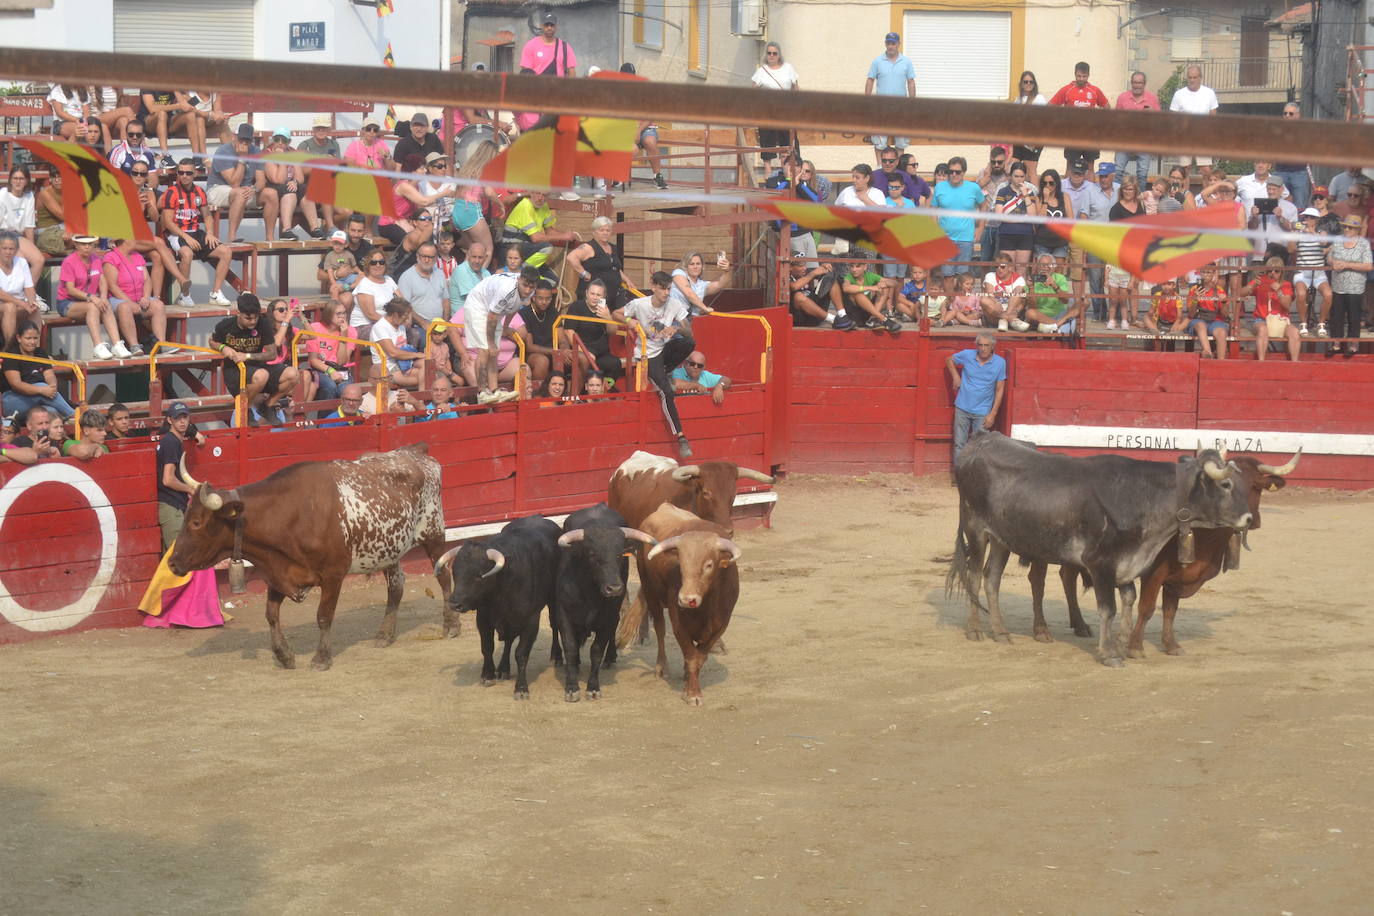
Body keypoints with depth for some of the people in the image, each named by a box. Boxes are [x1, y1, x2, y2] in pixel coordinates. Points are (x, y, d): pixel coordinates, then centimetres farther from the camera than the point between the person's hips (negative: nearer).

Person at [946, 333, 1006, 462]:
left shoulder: (1000, 363, -8)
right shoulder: (967, 355, -6)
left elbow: (999, 390, -4)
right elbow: (949, 360, 15)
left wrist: (992, 414, -8)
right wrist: (955, 377, -1)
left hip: (982, 412, -1)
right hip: (962, 409, 1)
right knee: (959, 445, 8)